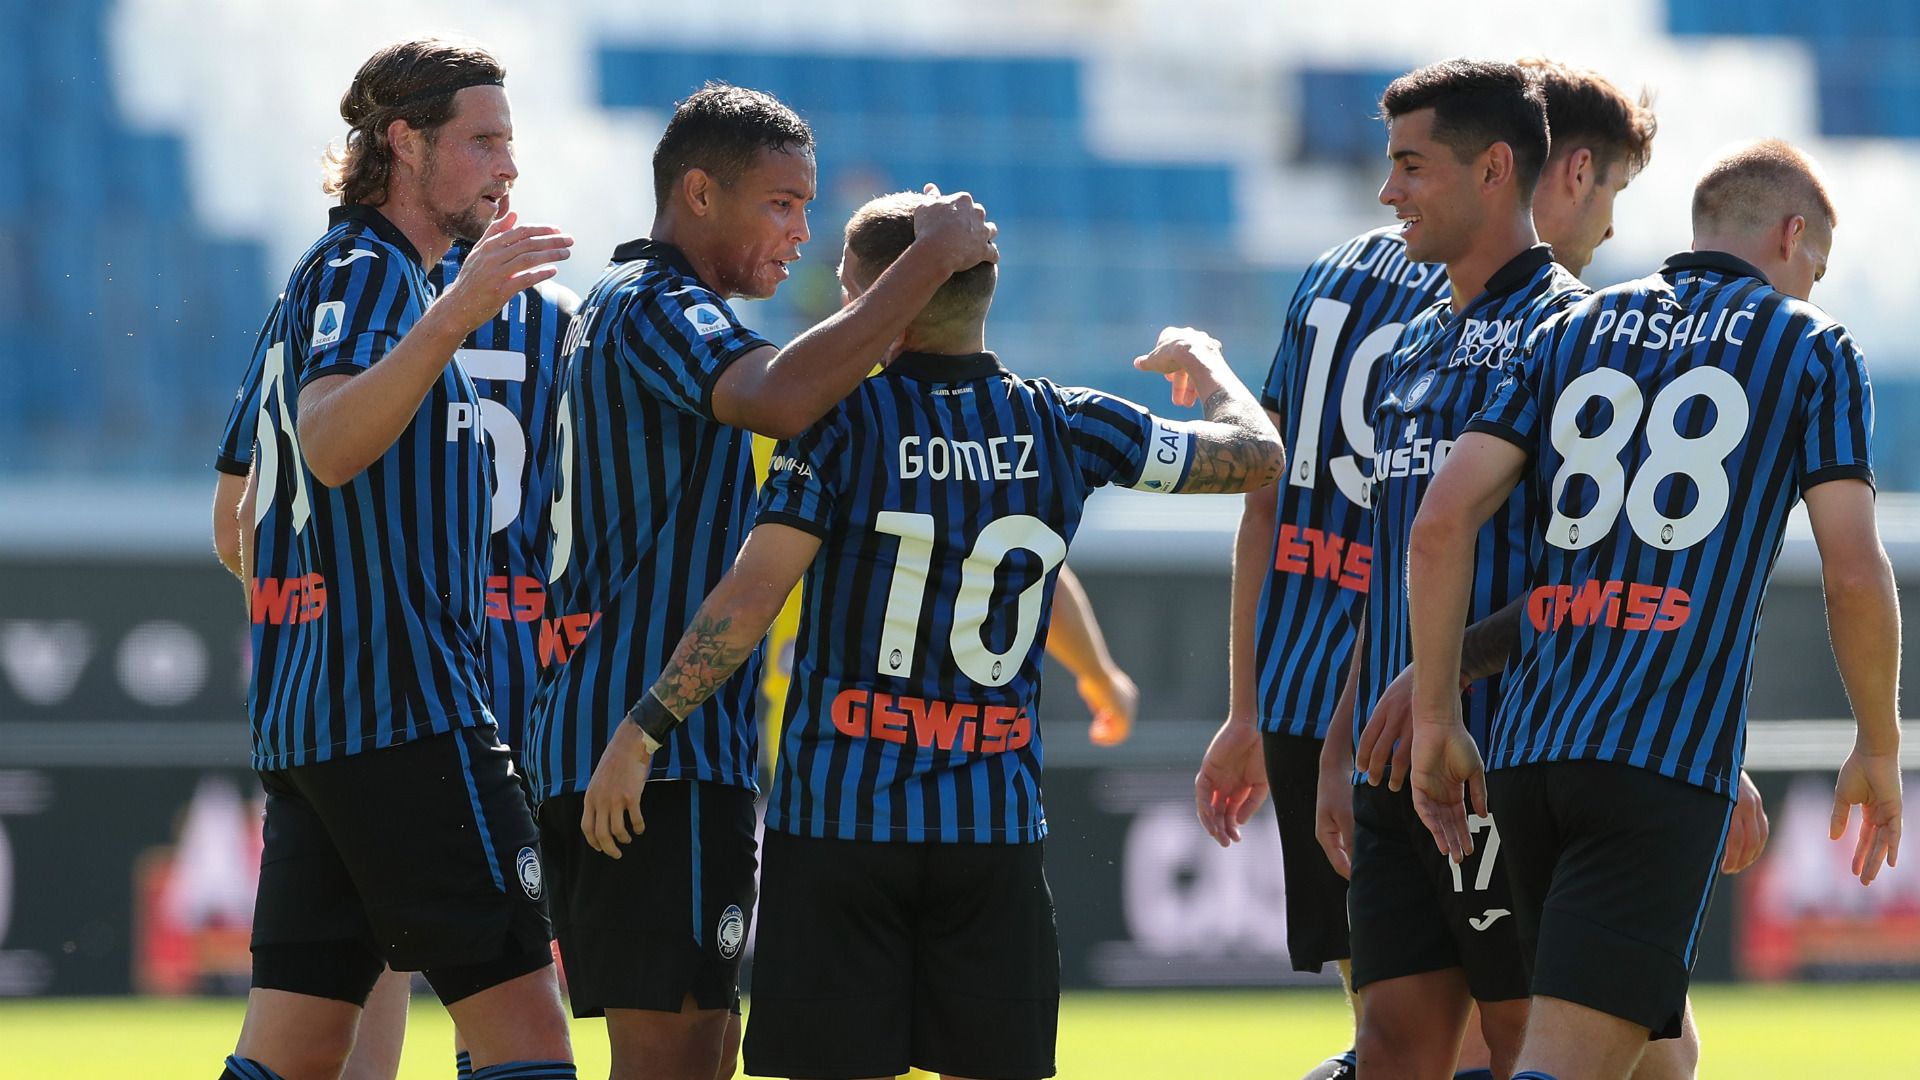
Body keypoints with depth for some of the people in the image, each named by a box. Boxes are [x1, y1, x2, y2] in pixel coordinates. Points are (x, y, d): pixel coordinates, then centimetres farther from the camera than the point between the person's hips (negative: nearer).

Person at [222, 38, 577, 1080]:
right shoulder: (364, 272, -9)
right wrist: (452, 316, -42)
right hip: (403, 708, -10)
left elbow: (253, 509, 30)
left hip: (301, 716, 10)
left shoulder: (325, 276, 22)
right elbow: (331, 445, -29)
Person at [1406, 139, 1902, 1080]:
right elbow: (1854, 574, -3)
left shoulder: (1574, 332, 17)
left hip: (1528, 750, 5)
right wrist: (1879, 752, 11)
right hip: (1669, 757, -5)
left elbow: (1441, 521, 4)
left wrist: (1433, 718, 9)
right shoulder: (1811, 350, 7)